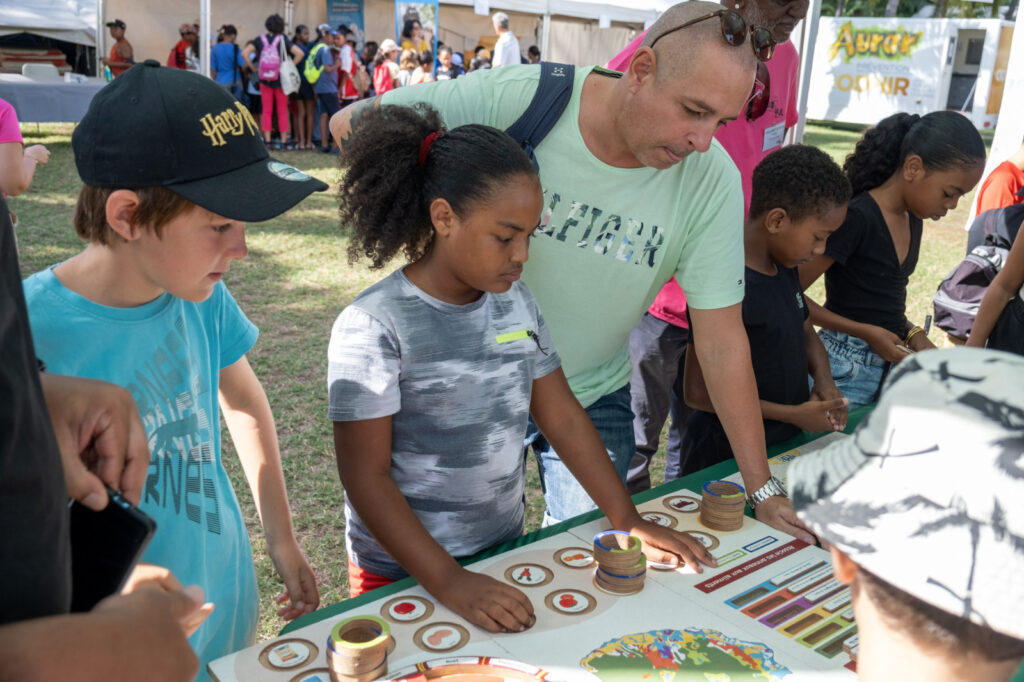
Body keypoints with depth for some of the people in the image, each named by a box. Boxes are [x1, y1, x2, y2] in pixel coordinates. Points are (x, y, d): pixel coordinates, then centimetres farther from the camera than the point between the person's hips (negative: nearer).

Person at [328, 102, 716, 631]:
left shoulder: (515, 302, -2)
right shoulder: (373, 326, -20)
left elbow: (563, 416, 2)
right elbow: (365, 476, -20)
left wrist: (628, 521, -2)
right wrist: (448, 582, -25)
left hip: (504, 551, 6)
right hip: (403, 575, -5)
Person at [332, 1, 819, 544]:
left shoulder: (712, 179, -18)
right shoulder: (513, 98, -24)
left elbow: (722, 340, -13)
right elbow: (353, 125, -14)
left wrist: (763, 490, -12)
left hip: (595, 396, 2)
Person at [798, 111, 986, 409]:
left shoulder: (913, 219, 9)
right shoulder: (857, 218, -17)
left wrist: (913, 334, 0)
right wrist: (868, 333, -16)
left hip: (890, 364, 8)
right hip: (847, 370, -8)